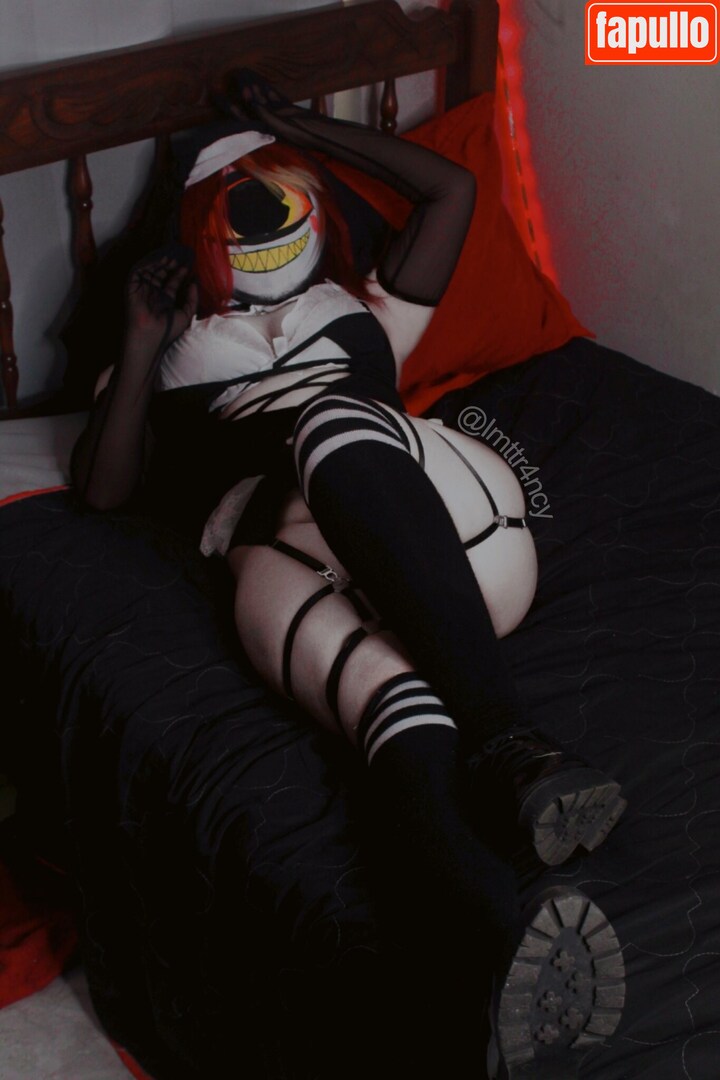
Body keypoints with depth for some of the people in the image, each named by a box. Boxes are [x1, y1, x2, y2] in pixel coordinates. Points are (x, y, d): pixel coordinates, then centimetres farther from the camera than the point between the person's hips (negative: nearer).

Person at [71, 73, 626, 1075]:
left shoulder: (356, 311, 41)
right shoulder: (174, 356, 36)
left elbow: (453, 188, 39)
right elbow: (103, 486, 21)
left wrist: (303, 127, 42)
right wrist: (144, 341, 16)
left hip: (445, 511, 2)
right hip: (286, 553, -1)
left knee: (334, 426, -37)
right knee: (387, 697, -38)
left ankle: (498, 736, -51)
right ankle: (523, 932, -67)